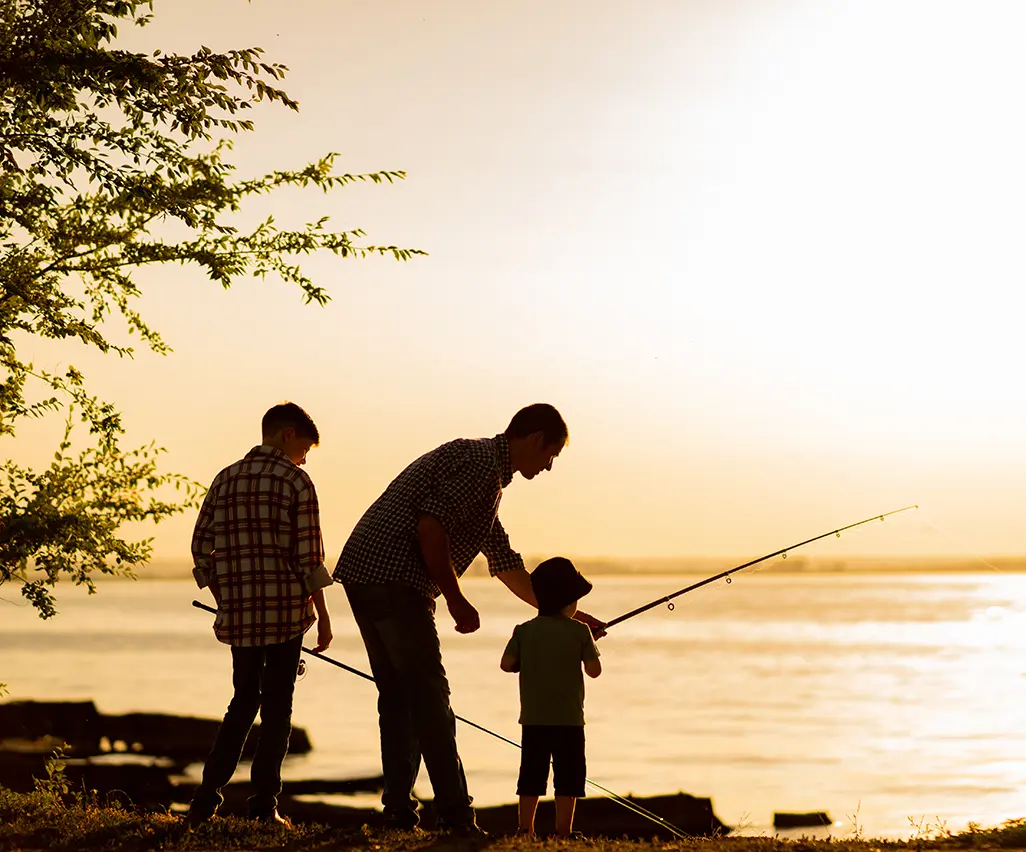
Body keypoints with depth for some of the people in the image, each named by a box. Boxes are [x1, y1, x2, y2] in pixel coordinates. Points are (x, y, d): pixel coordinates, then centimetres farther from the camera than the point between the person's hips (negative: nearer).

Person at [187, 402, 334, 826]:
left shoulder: (226, 478, 10)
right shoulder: (294, 480, -6)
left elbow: (202, 546, 10)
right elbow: (308, 554, -10)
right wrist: (323, 615, -3)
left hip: (238, 613, 5)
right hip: (286, 610, -5)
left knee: (244, 699, 17)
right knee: (276, 704, 5)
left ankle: (207, 797, 7)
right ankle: (264, 804, 3)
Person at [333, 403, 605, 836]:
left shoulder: (487, 474, 25)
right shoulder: (479, 460, -7)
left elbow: (506, 564, 34)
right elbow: (430, 527, -19)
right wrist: (456, 600, -14)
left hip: (363, 575, 10)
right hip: (391, 578, -10)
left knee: (398, 696, 13)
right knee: (429, 698, -7)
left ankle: (399, 812, 14)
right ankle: (455, 815, -5)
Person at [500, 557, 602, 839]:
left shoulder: (525, 631, 1)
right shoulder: (579, 631, -6)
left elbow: (506, 664, -2)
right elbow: (594, 669, -3)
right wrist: (589, 646, 15)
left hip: (533, 718, 3)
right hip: (569, 719, -3)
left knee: (532, 774, 8)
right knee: (568, 774, 3)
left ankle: (525, 828, 8)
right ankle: (563, 829, 1)